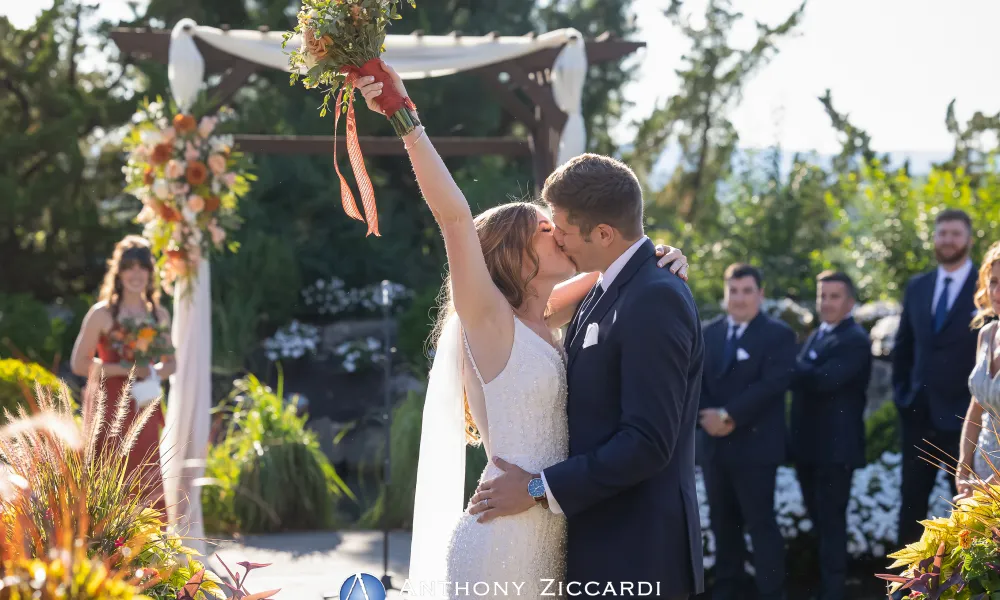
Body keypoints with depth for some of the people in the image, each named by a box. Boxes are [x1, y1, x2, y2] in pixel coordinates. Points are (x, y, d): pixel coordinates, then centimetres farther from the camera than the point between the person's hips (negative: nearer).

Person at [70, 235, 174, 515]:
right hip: (110, 407, -4)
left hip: (144, 408, 4)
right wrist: (126, 370, -14)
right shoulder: (102, 313, -4)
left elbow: (170, 362, 19)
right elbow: (79, 363, -7)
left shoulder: (159, 315, 10)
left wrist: (154, 372, -5)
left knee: (149, 481, 3)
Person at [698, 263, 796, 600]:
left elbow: (773, 383, -16)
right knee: (723, 523, 12)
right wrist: (708, 416, -12)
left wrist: (729, 415, -19)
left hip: (754, 446, -6)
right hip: (715, 445, 6)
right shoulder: (709, 333, 12)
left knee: (760, 523, -5)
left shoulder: (778, 334, -4)